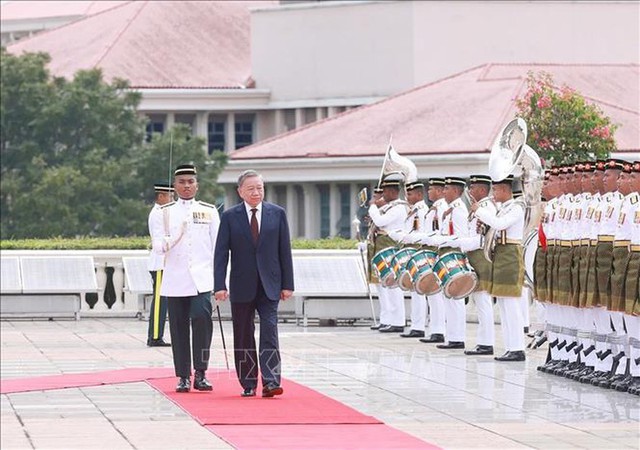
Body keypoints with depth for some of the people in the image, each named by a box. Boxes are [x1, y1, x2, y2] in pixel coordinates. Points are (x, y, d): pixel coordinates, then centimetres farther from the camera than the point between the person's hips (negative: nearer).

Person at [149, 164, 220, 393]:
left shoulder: (209, 211, 12)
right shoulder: (162, 213, 9)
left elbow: (217, 248, 12)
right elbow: (158, 247, 1)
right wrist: (174, 237, -21)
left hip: (202, 278, -1)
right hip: (175, 280, 1)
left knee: (201, 317, -20)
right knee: (179, 327, 1)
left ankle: (200, 372, -13)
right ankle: (183, 376, 10)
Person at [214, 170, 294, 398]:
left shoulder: (277, 214, 4)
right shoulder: (230, 217, 1)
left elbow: (285, 251, 6)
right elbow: (221, 253, -1)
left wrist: (287, 284, 1)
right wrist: (220, 285, -10)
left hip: (269, 286, 0)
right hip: (242, 286, 0)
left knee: (269, 333, -11)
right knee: (243, 338, 6)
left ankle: (271, 382, -16)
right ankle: (248, 384, 14)